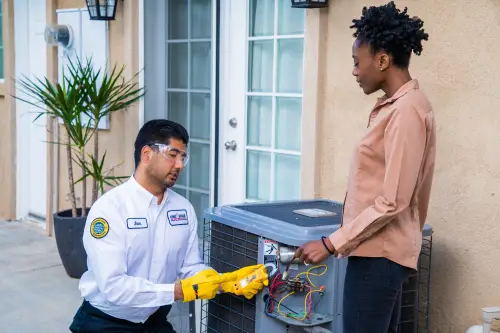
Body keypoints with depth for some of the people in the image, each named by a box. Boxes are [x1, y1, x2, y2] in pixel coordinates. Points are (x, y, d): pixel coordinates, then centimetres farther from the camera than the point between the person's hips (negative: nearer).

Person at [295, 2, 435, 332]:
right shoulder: (398, 105, 12)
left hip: (379, 253, -10)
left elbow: (393, 201, -22)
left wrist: (332, 243, -19)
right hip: (381, 249, 10)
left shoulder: (405, 111, -19)